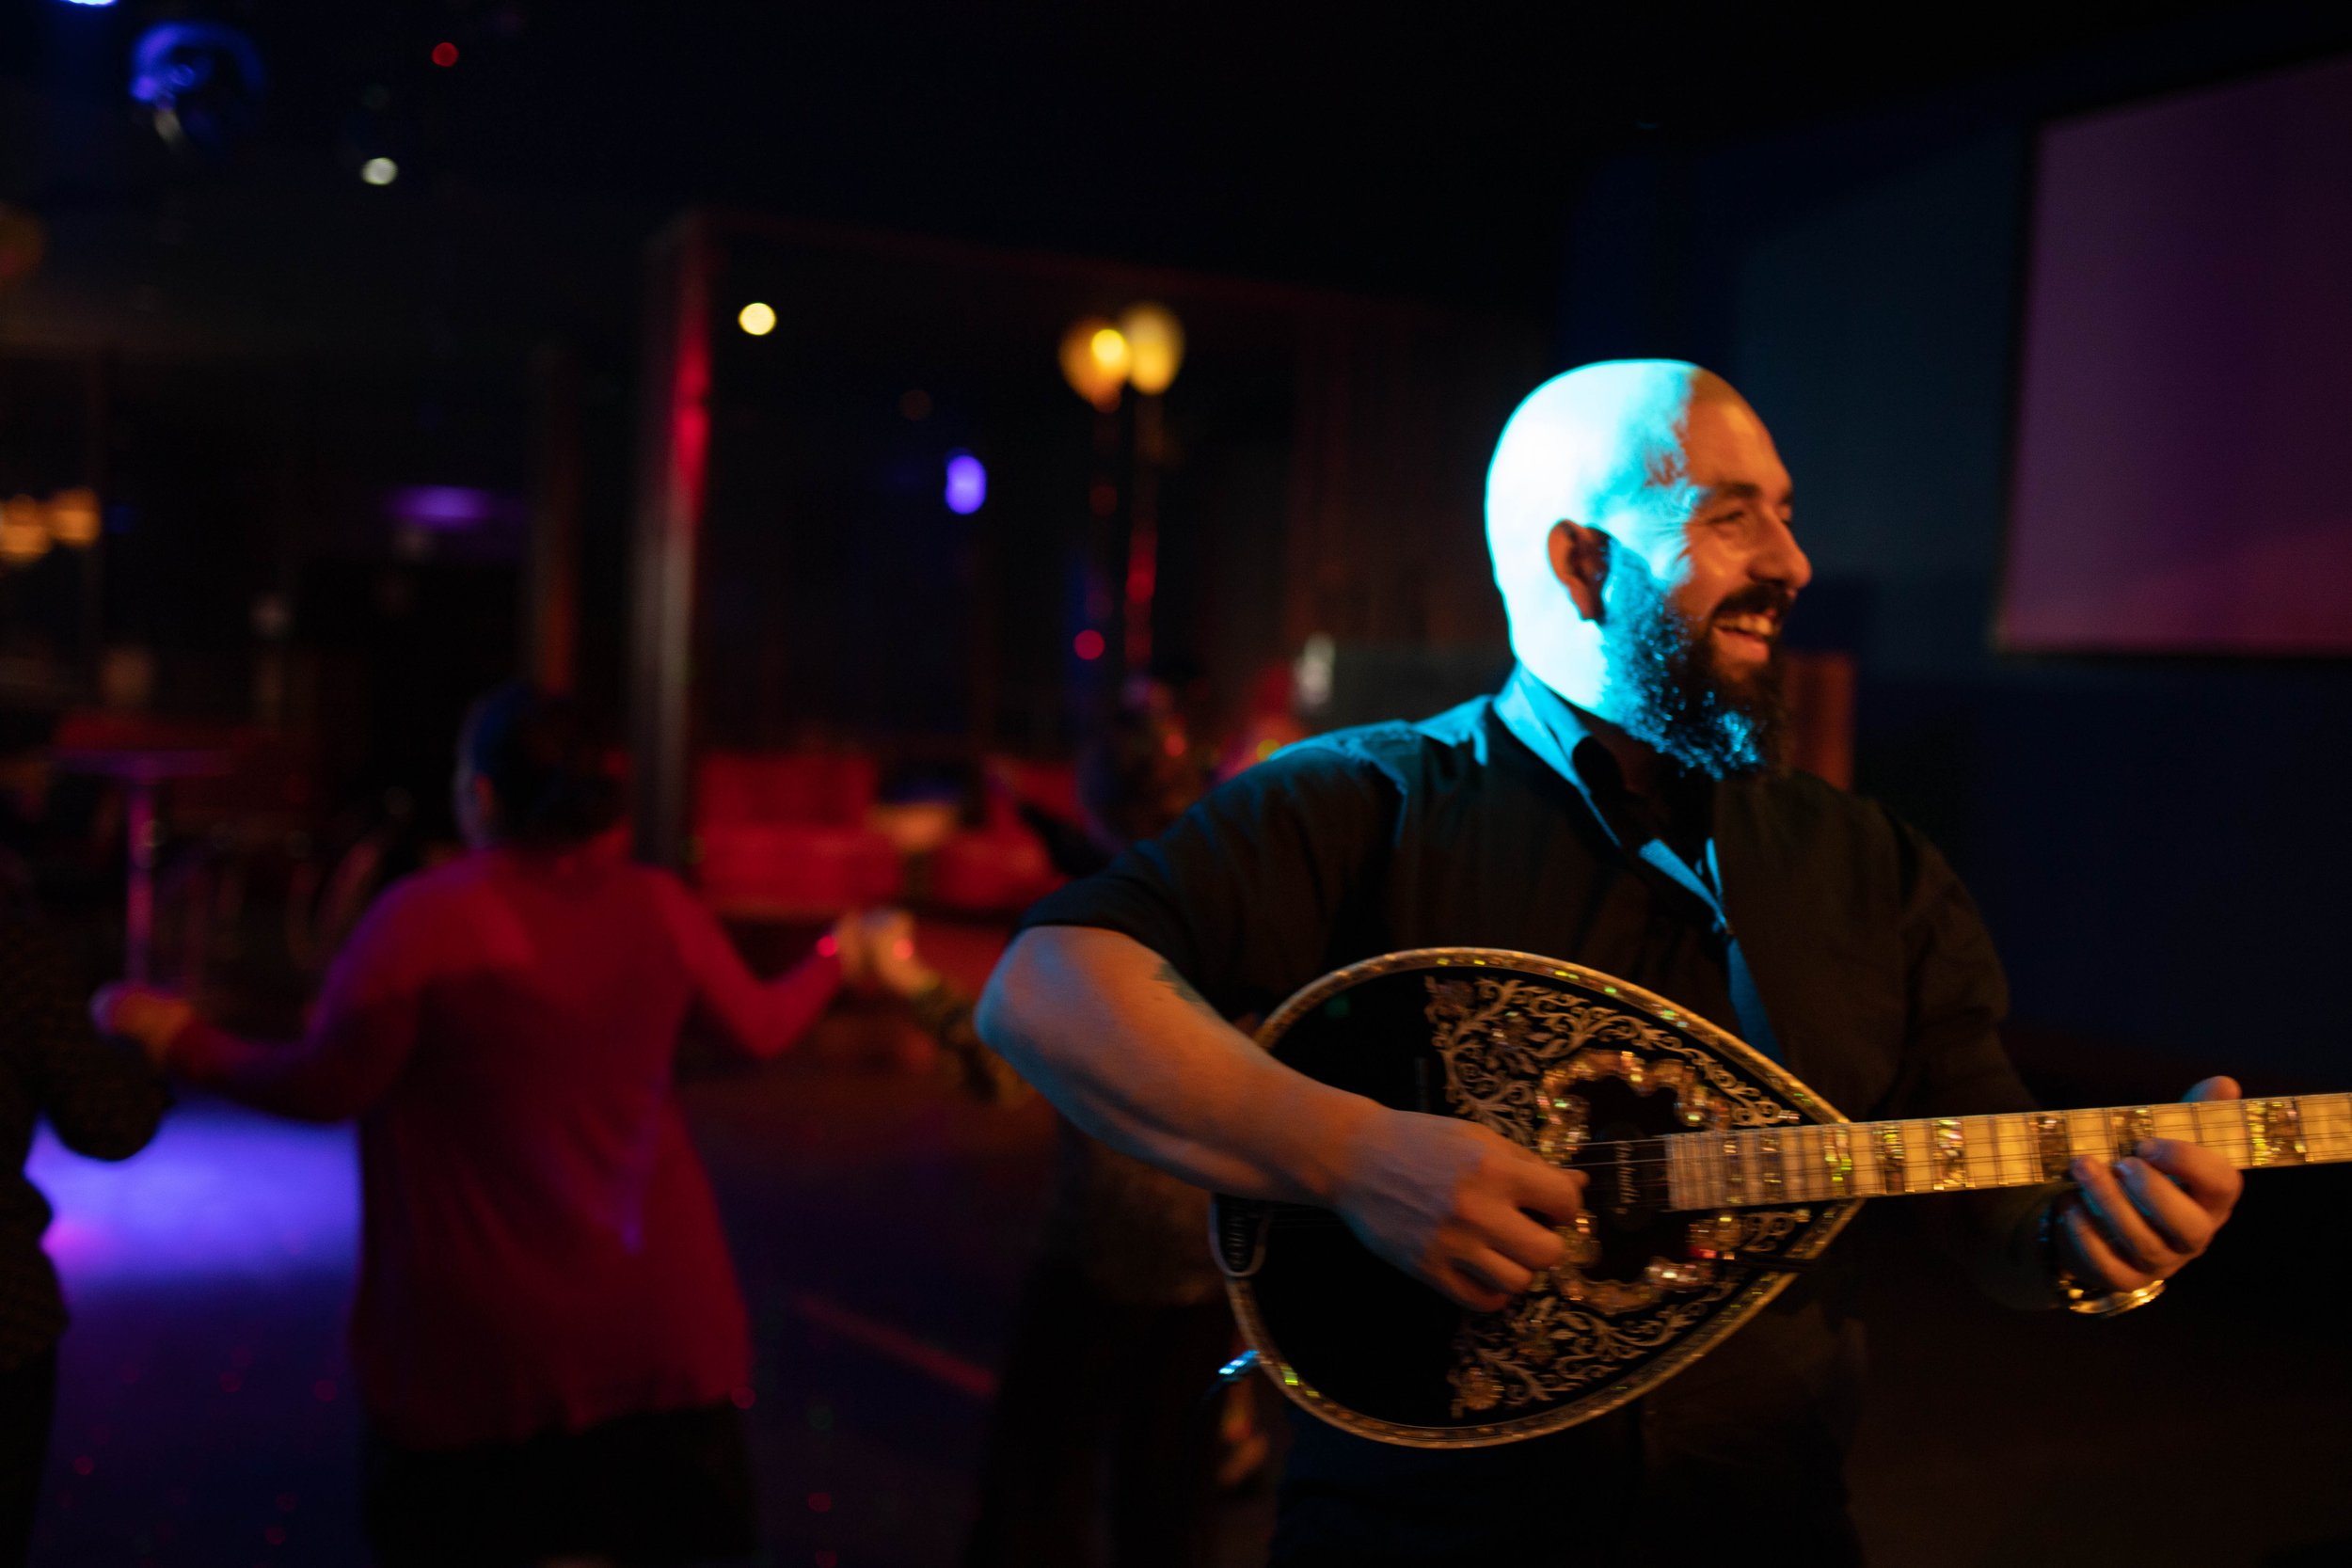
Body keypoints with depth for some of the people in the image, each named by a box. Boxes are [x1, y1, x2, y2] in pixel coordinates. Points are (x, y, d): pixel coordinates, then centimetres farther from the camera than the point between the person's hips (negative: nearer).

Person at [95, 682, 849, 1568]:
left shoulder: (424, 917, -15)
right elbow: (763, 1028, 12)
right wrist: (835, 958, 32)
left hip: (486, 1336, -3)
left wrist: (184, 1043, 5)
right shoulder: (659, 907, -2)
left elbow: (326, 1089, -10)